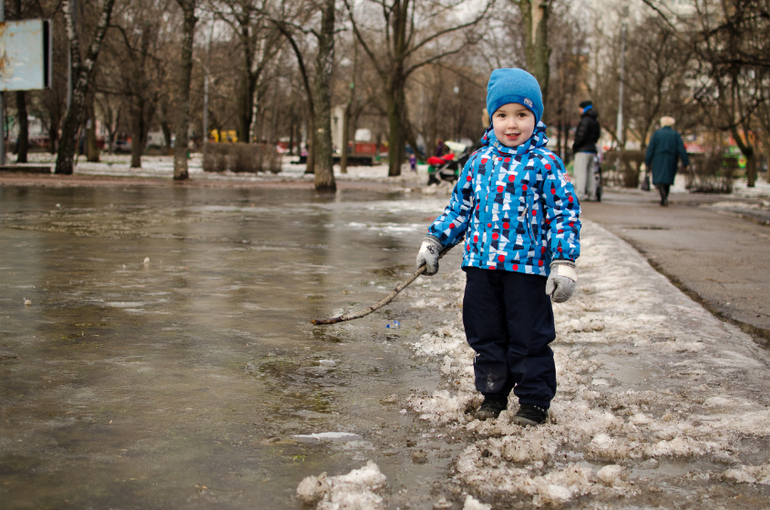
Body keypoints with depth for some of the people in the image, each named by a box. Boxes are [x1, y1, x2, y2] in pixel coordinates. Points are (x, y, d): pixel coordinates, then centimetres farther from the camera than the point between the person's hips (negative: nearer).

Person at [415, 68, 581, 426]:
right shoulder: (480, 160, 7)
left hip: (527, 264, -4)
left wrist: (563, 262, -14)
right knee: (485, 333, 13)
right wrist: (434, 242, 11)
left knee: (528, 337, 3)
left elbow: (564, 213, -6)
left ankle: (534, 401, 18)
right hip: (481, 262, 4)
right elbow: (460, 205, 16)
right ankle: (492, 394, 29)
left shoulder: (544, 164, -5)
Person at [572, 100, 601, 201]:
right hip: (592, 150, 9)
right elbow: (597, 135, 20)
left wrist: (575, 146, -9)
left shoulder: (585, 120, -12)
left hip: (583, 150, -9)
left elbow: (581, 135, -19)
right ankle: (591, 194, 9)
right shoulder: (595, 121, 17)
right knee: (590, 173, 10)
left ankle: (580, 194, -17)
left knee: (580, 172, -11)